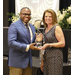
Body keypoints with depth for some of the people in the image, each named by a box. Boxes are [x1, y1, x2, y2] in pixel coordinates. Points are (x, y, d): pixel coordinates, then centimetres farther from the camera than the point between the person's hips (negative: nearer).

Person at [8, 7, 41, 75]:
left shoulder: (32, 27, 15)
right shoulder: (14, 25, -9)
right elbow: (11, 42, -19)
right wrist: (27, 47, -24)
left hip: (28, 61, 7)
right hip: (17, 61, -7)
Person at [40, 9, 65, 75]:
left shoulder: (56, 28, -6)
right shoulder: (46, 29, 15)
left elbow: (62, 43, -12)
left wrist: (49, 44, -17)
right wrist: (42, 61, 16)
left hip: (55, 57, -7)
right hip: (47, 57, 7)